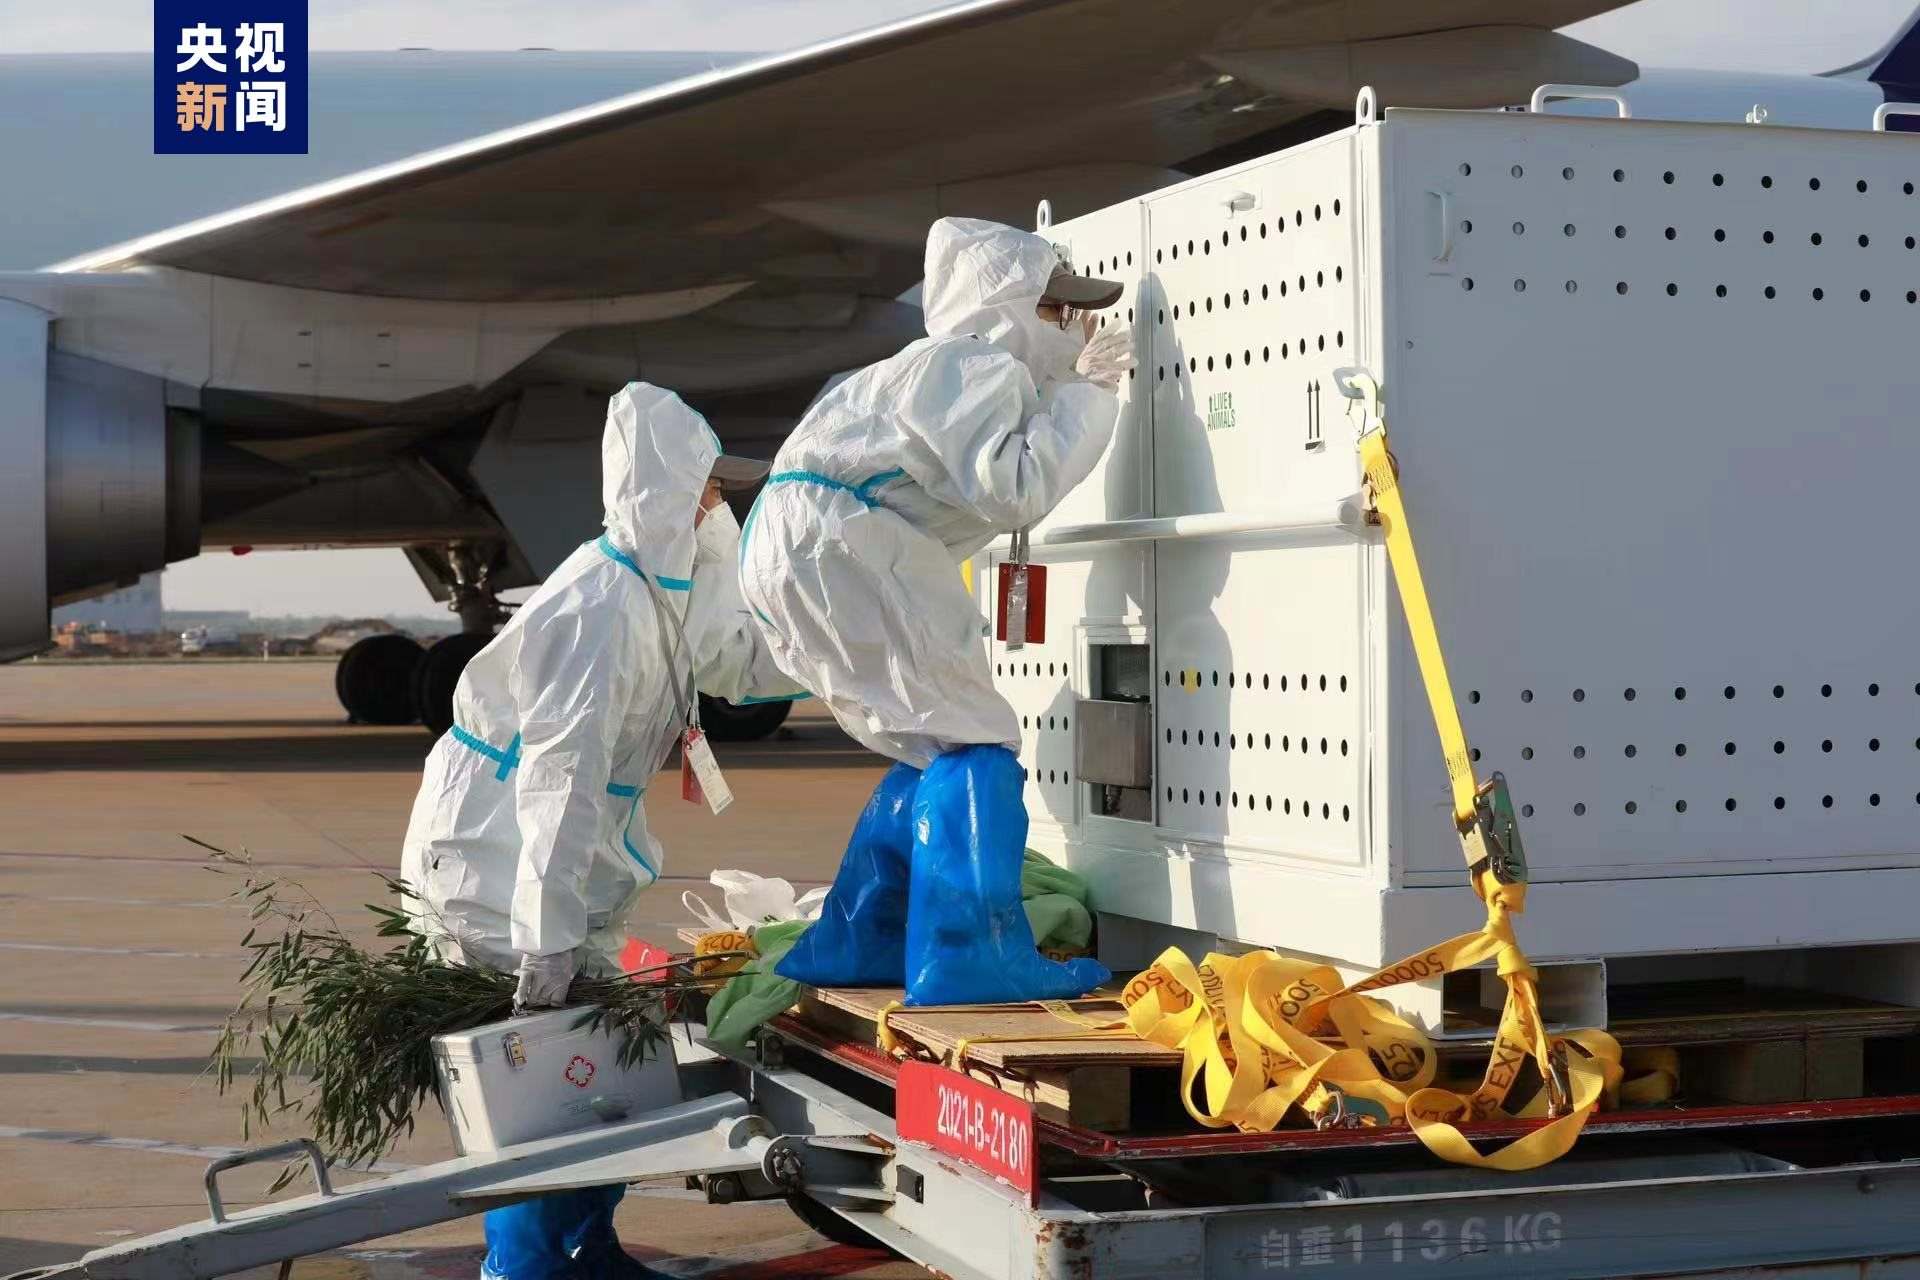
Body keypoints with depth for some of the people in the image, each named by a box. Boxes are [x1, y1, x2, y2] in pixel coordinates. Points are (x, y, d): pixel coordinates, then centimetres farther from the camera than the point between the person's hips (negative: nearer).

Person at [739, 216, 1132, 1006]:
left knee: (935, 748, 15)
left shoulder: (970, 369, 23)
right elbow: (1015, 490, -20)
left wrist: (1079, 388, 18)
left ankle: (853, 942, 18)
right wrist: (1082, 395, -11)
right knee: (971, 740, -10)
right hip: (833, 543, -11)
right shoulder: (980, 370, -9)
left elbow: (1002, 490, 18)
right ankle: (969, 957, -16)